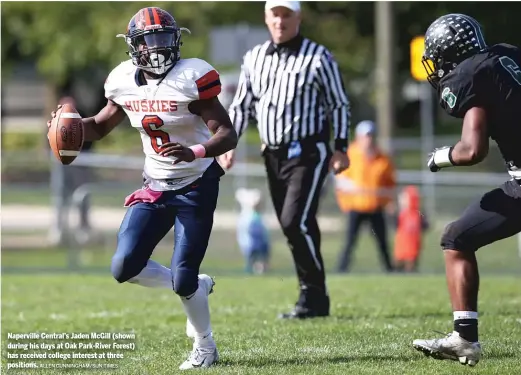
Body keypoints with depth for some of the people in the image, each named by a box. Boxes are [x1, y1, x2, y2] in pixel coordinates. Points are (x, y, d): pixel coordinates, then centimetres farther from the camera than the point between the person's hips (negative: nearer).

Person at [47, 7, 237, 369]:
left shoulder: (191, 78, -17)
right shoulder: (125, 82, -1)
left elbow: (228, 135, -20)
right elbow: (100, 126, 16)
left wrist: (195, 153, -39)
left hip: (195, 187, -6)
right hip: (154, 188, 6)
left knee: (183, 279, -8)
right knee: (124, 267, -6)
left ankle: (205, 347, 17)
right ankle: (196, 287, 19)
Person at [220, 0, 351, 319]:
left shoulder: (317, 57, -4)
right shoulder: (254, 58, 10)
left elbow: (339, 105, -2)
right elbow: (242, 105, 15)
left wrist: (340, 148, -7)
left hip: (308, 153, -6)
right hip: (273, 155, 6)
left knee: (296, 222, -17)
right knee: (295, 229, 8)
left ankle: (314, 298, -8)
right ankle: (313, 298, 15)